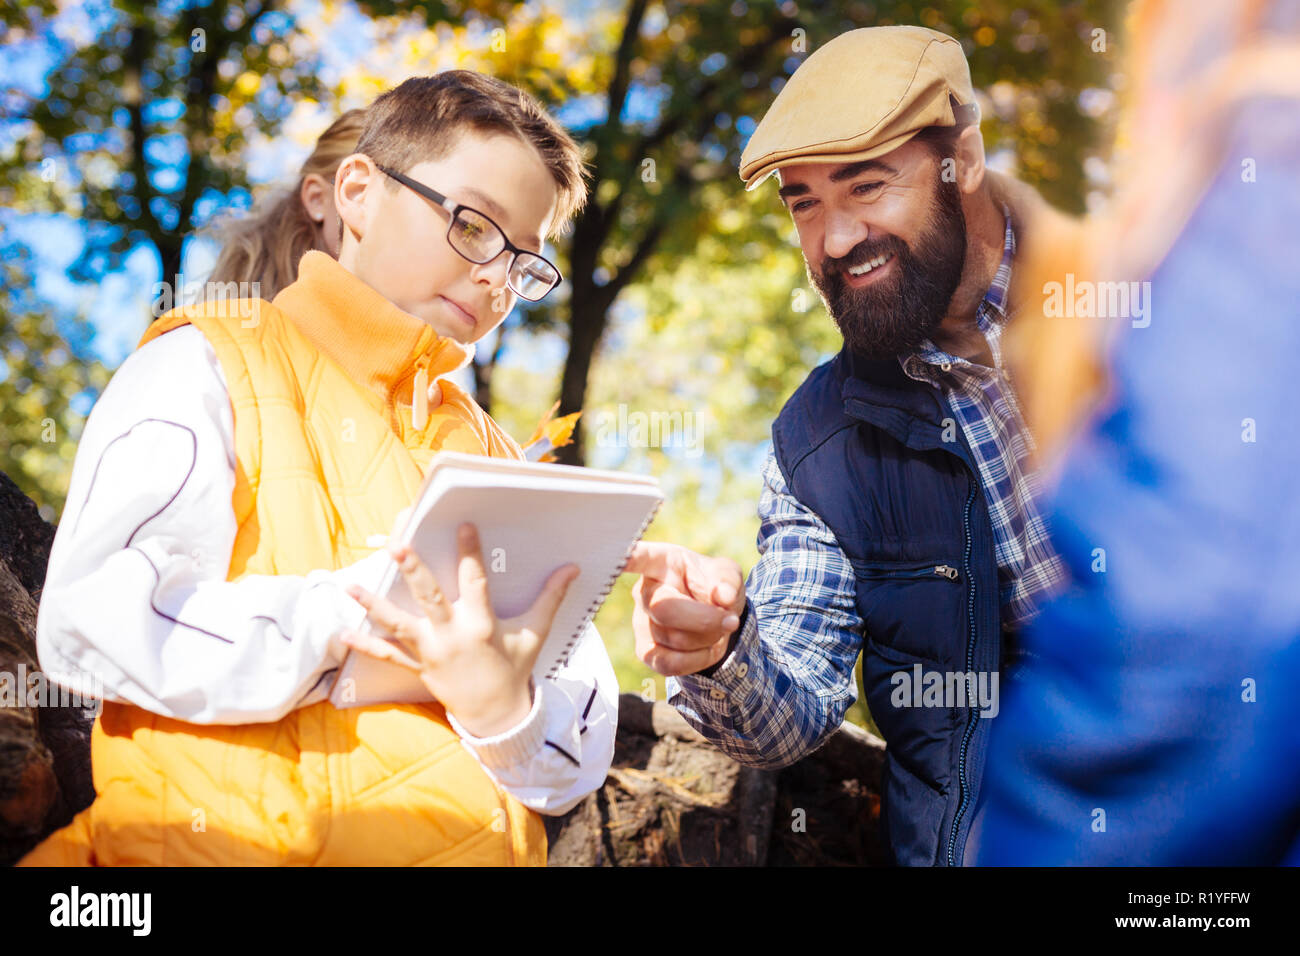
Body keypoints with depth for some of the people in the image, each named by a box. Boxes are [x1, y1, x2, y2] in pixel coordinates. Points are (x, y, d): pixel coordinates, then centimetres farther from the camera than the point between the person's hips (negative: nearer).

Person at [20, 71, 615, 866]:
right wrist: (349, 610, -19)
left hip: (473, 846, 3)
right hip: (226, 839, -3)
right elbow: (92, 619, -11)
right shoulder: (205, 369, 5)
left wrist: (503, 709, -12)